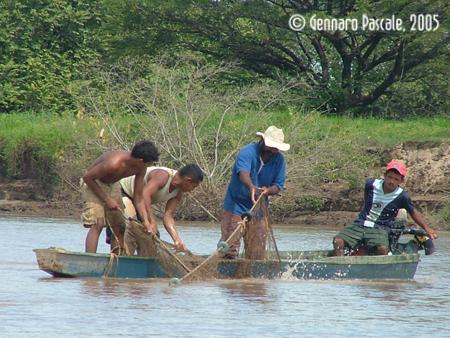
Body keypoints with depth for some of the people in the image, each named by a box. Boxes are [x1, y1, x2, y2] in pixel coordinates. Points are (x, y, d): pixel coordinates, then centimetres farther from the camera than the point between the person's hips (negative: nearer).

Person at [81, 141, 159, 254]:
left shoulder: (140, 169, -14)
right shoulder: (114, 163, -36)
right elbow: (87, 177, -26)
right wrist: (107, 199, -23)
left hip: (112, 185, 7)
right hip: (93, 183, -7)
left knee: (119, 227, 3)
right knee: (97, 224, -21)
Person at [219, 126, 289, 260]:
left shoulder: (279, 160, 0)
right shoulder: (247, 152, -16)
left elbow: (278, 185, -3)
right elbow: (243, 172, -36)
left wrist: (267, 191, -27)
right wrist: (251, 187, -57)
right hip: (236, 206, -5)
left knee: (256, 254, 5)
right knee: (229, 250, -9)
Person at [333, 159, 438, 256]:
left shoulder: (402, 196, -3)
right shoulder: (371, 184, 1)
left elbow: (413, 212, 12)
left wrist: (426, 228, 4)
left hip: (381, 229, -2)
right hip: (360, 224, 3)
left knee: (382, 249, -36)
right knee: (338, 241, -23)